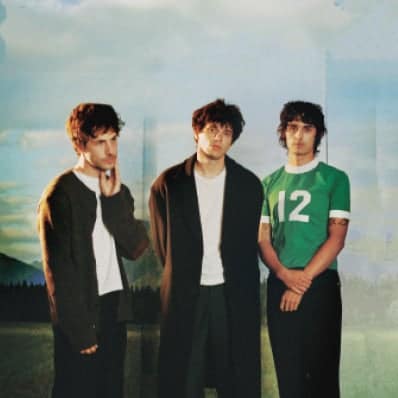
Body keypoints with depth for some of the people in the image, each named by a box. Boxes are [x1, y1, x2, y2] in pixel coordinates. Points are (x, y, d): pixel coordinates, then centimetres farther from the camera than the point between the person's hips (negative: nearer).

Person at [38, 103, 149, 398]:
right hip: (81, 315, -6)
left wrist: (114, 199, -11)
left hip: (115, 310, 6)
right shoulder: (61, 195, -12)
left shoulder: (118, 190, 8)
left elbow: (137, 248, -1)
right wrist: (80, 330, -13)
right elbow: (58, 271, -13)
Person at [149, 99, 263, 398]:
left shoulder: (249, 185, 5)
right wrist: (183, 279, 5)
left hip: (233, 295, 1)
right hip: (184, 295, -1)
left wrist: (238, 285, 4)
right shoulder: (168, 184, 1)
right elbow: (164, 244, 6)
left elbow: (247, 244, 8)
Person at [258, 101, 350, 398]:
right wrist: (284, 274, -10)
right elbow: (263, 238, 8)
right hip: (279, 285, 3)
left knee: (322, 372, 2)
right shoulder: (270, 182, 12)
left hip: (320, 285, -3)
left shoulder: (334, 178, 1)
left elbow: (336, 238, -6)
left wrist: (303, 280, -12)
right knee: (288, 373, 8)